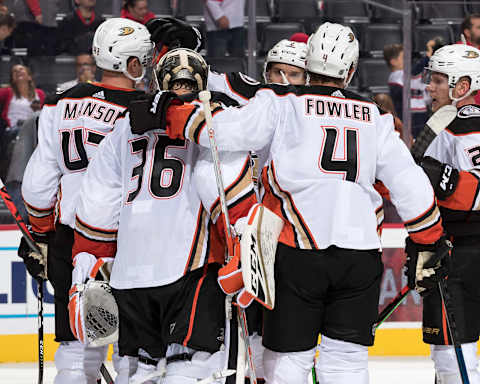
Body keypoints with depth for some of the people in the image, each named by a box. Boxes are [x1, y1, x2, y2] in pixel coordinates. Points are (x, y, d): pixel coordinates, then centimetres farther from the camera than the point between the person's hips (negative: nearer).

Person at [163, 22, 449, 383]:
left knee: (289, 354, 6)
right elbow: (409, 182, 13)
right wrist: (432, 240, 23)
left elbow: (229, 131, -10)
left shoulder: (281, 103, 2)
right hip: (361, 254, 3)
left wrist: (173, 115, 3)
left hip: (299, 251, -3)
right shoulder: (374, 117, 13)